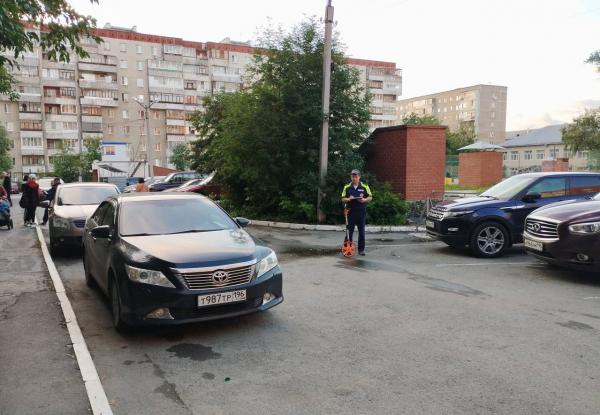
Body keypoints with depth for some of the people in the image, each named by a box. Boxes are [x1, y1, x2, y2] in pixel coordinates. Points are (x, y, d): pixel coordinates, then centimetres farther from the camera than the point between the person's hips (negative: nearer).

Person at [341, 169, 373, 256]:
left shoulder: (365, 187, 2)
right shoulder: (347, 187, 5)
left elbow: (370, 197, 5)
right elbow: (343, 199, 7)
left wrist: (364, 200, -15)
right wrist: (348, 199, -14)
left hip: (361, 212, 0)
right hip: (350, 212, 0)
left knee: (361, 231, 5)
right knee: (349, 231, 4)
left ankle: (361, 249, 13)